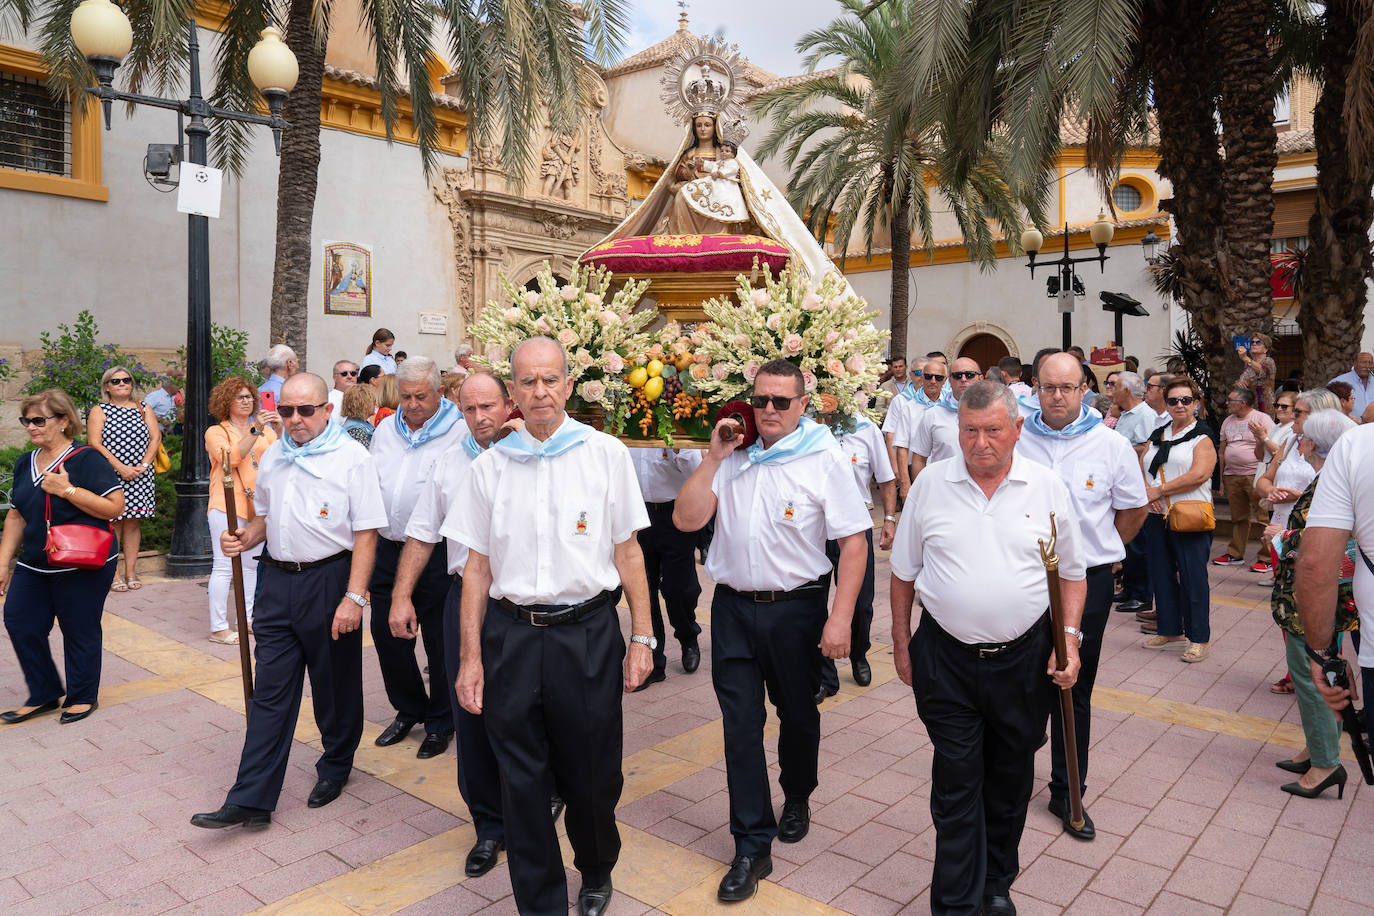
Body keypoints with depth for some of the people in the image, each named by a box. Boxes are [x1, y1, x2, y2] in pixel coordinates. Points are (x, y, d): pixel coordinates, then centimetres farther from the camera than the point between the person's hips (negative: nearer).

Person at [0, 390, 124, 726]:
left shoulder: (87, 459, -11)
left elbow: (114, 507, -18)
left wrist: (68, 490, -22)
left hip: (82, 568, -7)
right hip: (33, 565, 7)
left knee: (79, 631, 3)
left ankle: (83, 697, 22)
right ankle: (44, 695, 23)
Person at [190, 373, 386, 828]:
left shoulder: (351, 457, -9)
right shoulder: (272, 456, 11)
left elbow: (365, 533, -13)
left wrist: (353, 597, -18)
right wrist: (246, 538, 1)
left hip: (330, 578, -5)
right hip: (279, 580, 5)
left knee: (335, 685, 11)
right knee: (270, 690, 5)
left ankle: (335, 767, 33)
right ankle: (251, 800, 8)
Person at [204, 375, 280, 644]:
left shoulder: (265, 430, 15)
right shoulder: (216, 432, 3)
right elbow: (231, 458, -15)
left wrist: (279, 430, -12)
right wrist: (255, 431, -20)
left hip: (257, 505, 5)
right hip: (228, 504, -5)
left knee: (251, 564, 11)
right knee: (225, 566, -6)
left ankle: (247, 619, 20)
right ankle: (218, 627, -1)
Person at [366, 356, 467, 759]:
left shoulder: (459, 431, -8)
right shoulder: (386, 429, 12)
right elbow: (370, 481, 22)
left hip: (436, 554, -6)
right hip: (387, 548, 6)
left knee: (440, 641, 5)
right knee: (387, 633, 13)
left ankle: (440, 722, 24)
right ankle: (409, 710, 35)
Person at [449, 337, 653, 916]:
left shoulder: (606, 454, -1)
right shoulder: (490, 467, 5)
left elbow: (627, 552, 2)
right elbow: (477, 566, 6)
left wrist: (641, 637, -1)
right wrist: (471, 657, 3)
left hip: (588, 634, -1)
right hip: (511, 636, 2)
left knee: (591, 774, 11)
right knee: (522, 779, 10)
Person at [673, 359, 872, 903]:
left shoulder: (824, 459, -8)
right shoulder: (733, 456, 4)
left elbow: (853, 541, -10)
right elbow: (686, 519, -2)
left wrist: (840, 618, -16)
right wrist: (713, 459, -10)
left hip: (796, 608, -2)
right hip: (733, 608, 2)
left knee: (797, 713, 18)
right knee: (740, 726, 3)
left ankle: (797, 798, 46)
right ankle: (752, 847, 14)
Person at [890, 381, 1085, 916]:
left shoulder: (1046, 487, -1)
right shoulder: (931, 484, -2)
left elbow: (1072, 574, 8)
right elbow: (904, 572, 5)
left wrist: (1069, 637, -3)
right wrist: (901, 645, 5)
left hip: (1024, 658, 1)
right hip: (946, 659, -1)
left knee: (1010, 778, 16)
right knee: (956, 782, 4)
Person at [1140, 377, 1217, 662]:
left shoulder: (1202, 438, -3)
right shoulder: (1157, 436, 15)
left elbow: (1199, 475, -16)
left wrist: (1159, 490, -14)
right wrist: (1146, 491, -9)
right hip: (1156, 516, 6)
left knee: (1193, 577, -3)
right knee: (1161, 573, 11)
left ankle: (1199, 638, 7)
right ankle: (1169, 630, 23)